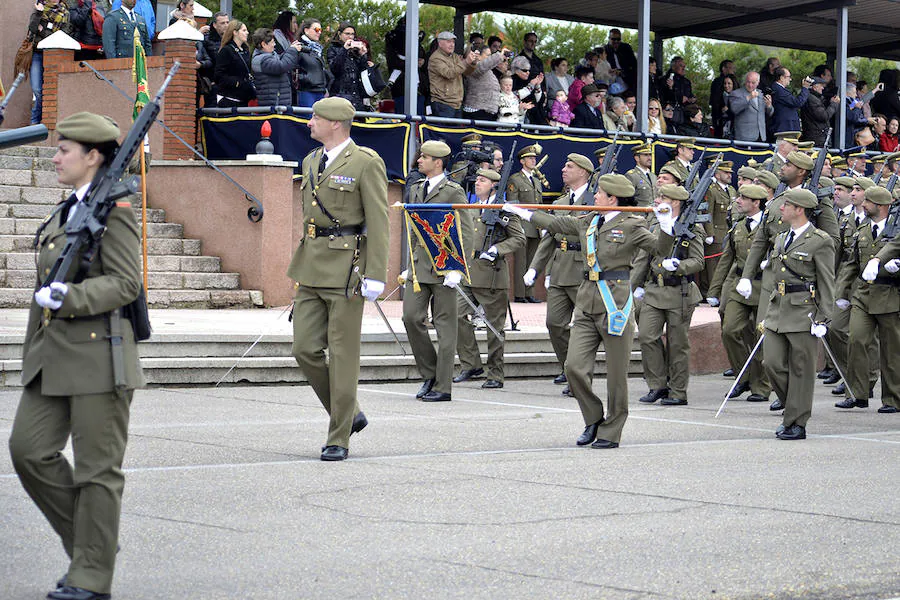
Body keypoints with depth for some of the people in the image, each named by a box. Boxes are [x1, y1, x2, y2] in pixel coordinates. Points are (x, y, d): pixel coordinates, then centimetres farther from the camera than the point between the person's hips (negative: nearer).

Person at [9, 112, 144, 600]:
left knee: (97, 468, -1)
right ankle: (87, 543, 18)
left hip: (98, 353, -9)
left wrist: (69, 298, -26)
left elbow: (125, 283, -15)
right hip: (53, 356, 9)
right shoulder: (65, 211, 16)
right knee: (28, 448, 3)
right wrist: (36, 350, 23)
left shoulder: (114, 210, -9)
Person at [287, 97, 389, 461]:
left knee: (342, 355, -2)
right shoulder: (311, 162, 16)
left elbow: (379, 223, -10)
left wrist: (375, 275, -16)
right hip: (312, 268, 7)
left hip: (346, 268, -7)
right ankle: (349, 414, 20)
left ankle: (339, 439, 6)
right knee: (305, 349, 2)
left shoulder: (366, 163, -7)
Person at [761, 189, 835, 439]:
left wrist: (822, 319, -13)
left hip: (804, 311, -7)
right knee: (773, 363, 1)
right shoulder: (781, 239, 15)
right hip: (778, 310, 7)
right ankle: (793, 408, 21)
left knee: (801, 369, 0)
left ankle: (797, 423, 7)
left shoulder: (820, 241, -7)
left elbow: (827, 284, -8)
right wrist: (769, 312, 20)